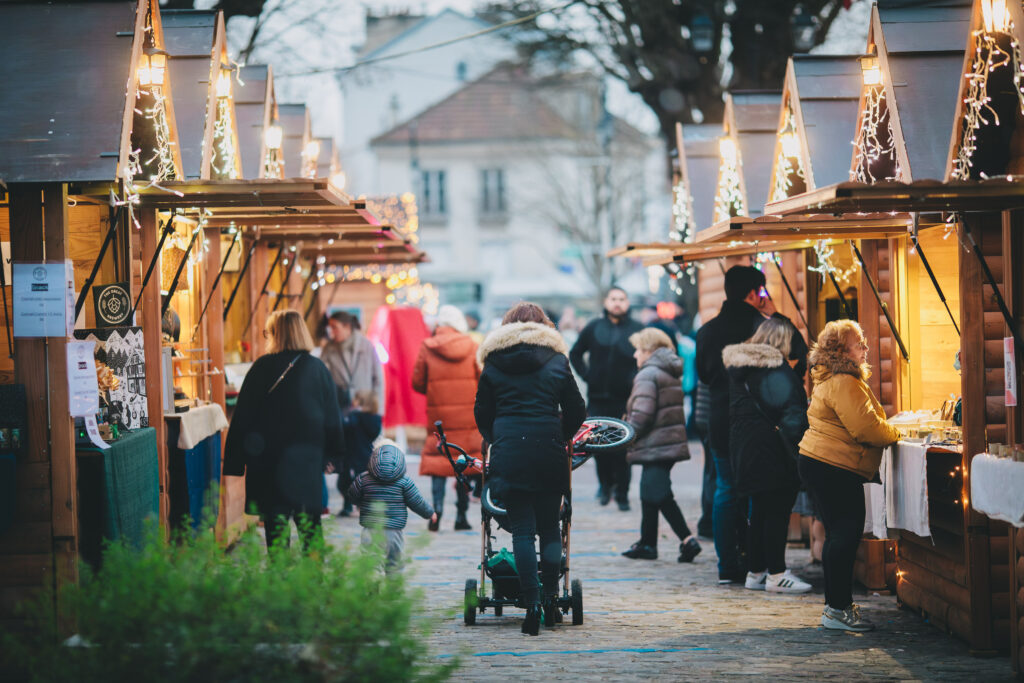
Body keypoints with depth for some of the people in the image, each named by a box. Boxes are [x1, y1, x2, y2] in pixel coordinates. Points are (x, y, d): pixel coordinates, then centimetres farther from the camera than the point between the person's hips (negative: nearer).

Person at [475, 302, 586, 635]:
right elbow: (576, 411, 7)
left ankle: (532, 605, -9)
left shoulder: (493, 364, 7)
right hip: (549, 453, 0)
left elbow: (482, 412, 11)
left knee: (522, 530, 0)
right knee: (549, 527, 13)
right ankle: (550, 599, 10)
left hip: (509, 453, 0)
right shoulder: (556, 361, 6)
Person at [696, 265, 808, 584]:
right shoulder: (762, 326, -12)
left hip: (721, 423, 4)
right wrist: (775, 316, 7)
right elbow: (799, 350, 2)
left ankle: (728, 566, 7)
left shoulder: (706, 331, 3)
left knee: (726, 492, 10)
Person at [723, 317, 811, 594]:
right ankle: (776, 574, -4)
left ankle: (755, 571, 17)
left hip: (745, 449, 9)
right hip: (772, 451, -9)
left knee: (760, 511, 14)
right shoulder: (775, 367, -13)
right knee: (777, 510, -4)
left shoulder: (738, 366, 13)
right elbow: (791, 410, -18)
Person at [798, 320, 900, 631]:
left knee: (840, 535, 14)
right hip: (834, 469, -11)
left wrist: (888, 430, 11)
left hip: (820, 465, 11)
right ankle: (838, 609, -10)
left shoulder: (830, 380, 18)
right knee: (846, 534, -10)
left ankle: (837, 605, 19)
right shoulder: (843, 384, -18)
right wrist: (895, 434, -3)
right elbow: (865, 428, -21)